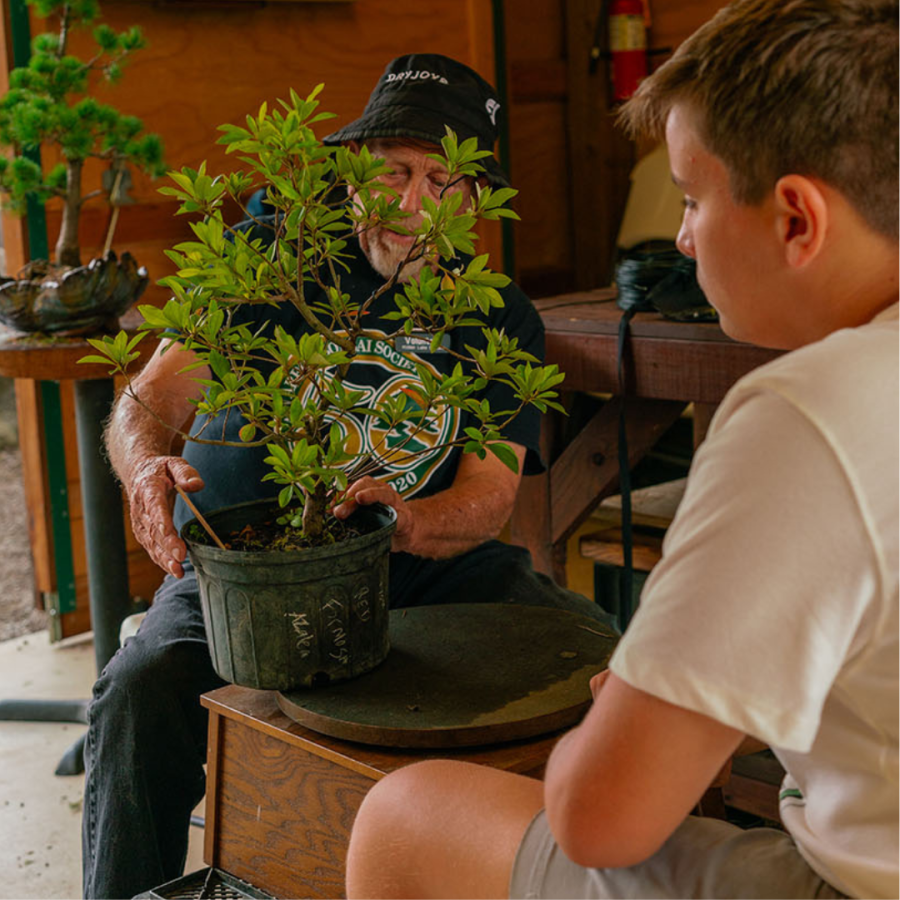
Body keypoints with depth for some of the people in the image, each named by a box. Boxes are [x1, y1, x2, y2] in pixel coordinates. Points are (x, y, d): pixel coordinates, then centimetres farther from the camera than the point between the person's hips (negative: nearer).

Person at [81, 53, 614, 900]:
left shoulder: (502, 319, 5)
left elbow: (489, 497, -5)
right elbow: (149, 399, -8)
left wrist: (409, 523, -30)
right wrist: (148, 464, -35)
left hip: (424, 567, 2)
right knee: (140, 693, -30)